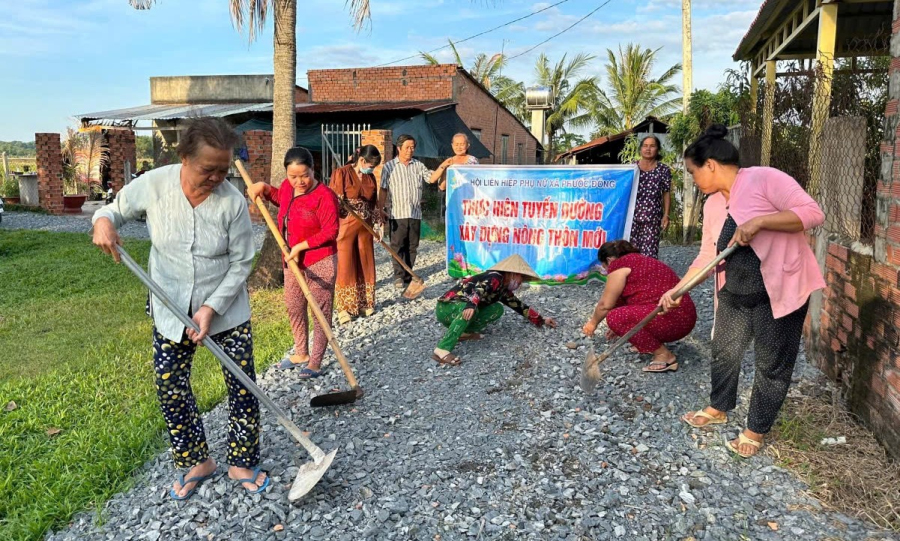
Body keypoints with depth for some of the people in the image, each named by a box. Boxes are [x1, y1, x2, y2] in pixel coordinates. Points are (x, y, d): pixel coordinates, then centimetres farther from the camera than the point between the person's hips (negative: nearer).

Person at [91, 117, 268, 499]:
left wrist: (212, 307, -19)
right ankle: (197, 462, 30)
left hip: (227, 309, -1)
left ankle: (242, 463, 24)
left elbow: (241, 263, -12)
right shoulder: (152, 185, -13)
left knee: (242, 386, 3)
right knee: (170, 390, 8)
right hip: (171, 311, 2)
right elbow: (117, 209, 6)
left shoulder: (232, 201, -18)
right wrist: (103, 220, -19)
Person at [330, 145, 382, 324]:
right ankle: (344, 308, 6)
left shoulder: (370, 178, 9)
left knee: (365, 265, 10)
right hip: (346, 225, -5)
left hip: (365, 227, 5)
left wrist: (377, 224, 8)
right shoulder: (341, 173, -8)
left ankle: (364, 303, 22)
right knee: (346, 266, -1)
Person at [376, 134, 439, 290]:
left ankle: (408, 276, 16)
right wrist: (381, 209, -6)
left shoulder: (419, 165, 12)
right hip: (398, 213, -3)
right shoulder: (389, 166, 3)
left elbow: (431, 179, 6)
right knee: (398, 246, -2)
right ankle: (399, 276, 6)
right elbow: (383, 190, 1)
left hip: (415, 214, 3)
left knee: (412, 247, 7)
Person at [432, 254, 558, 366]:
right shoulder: (495, 277, -15)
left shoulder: (503, 289, 13)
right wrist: (471, 305, -54)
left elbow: (518, 305, 24)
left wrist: (541, 320, 28)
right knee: (471, 310, -40)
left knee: (497, 309, 0)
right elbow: (479, 289, -35)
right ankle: (441, 350, -44)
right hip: (446, 308, -8)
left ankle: (466, 332, -6)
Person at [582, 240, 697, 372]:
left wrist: (593, 323, 17)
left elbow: (606, 304, -1)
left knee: (614, 317, -15)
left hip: (674, 320, -10)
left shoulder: (620, 264, -6)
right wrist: (621, 328, 44)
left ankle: (664, 354, -8)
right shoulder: (639, 261, 21)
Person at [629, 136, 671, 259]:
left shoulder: (664, 169, 4)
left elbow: (667, 193, 6)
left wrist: (666, 215, -1)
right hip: (632, 216, 1)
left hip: (652, 218, -1)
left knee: (649, 252, -4)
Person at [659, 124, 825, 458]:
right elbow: (706, 257, 10)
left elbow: (812, 213, -22)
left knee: (771, 365, 6)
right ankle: (718, 409, 41)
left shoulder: (764, 179, -16)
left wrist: (759, 221, -30)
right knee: (724, 353, 18)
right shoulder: (713, 204, 7)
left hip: (780, 291, -7)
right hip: (734, 294, 7)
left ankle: (756, 430, 24)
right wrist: (677, 289, 5)